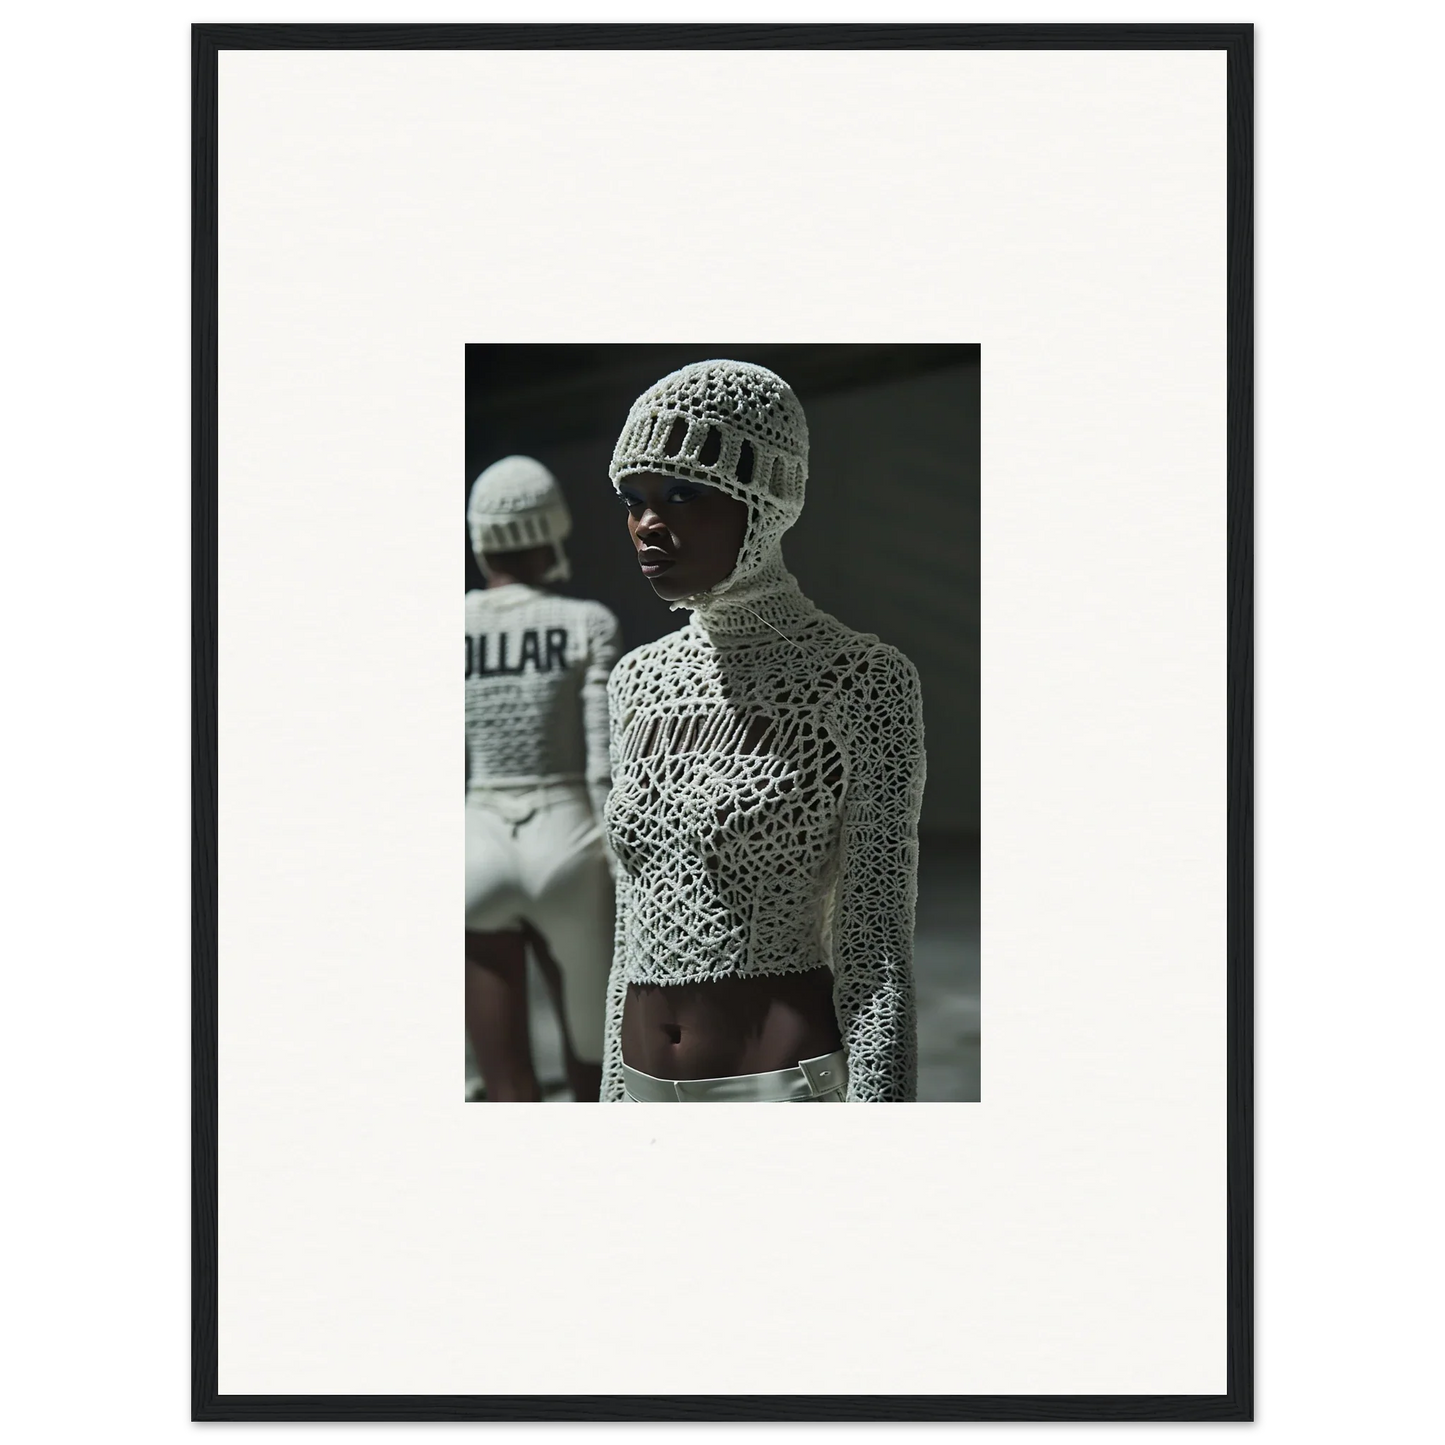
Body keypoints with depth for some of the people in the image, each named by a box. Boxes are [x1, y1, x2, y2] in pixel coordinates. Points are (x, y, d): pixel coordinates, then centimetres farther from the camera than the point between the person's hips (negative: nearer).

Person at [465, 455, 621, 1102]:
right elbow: (605, 767, -9)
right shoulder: (587, 625, -3)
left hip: (473, 855, 1)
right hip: (565, 849, 0)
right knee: (593, 1056, 22)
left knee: (509, 1092, 4)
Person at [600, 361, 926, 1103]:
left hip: (793, 1086, -6)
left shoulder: (864, 681, -8)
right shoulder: (641, 681, 10)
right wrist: (616, 1100, 15)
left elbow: (877, 955, -10)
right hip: (648, 1089, 6)